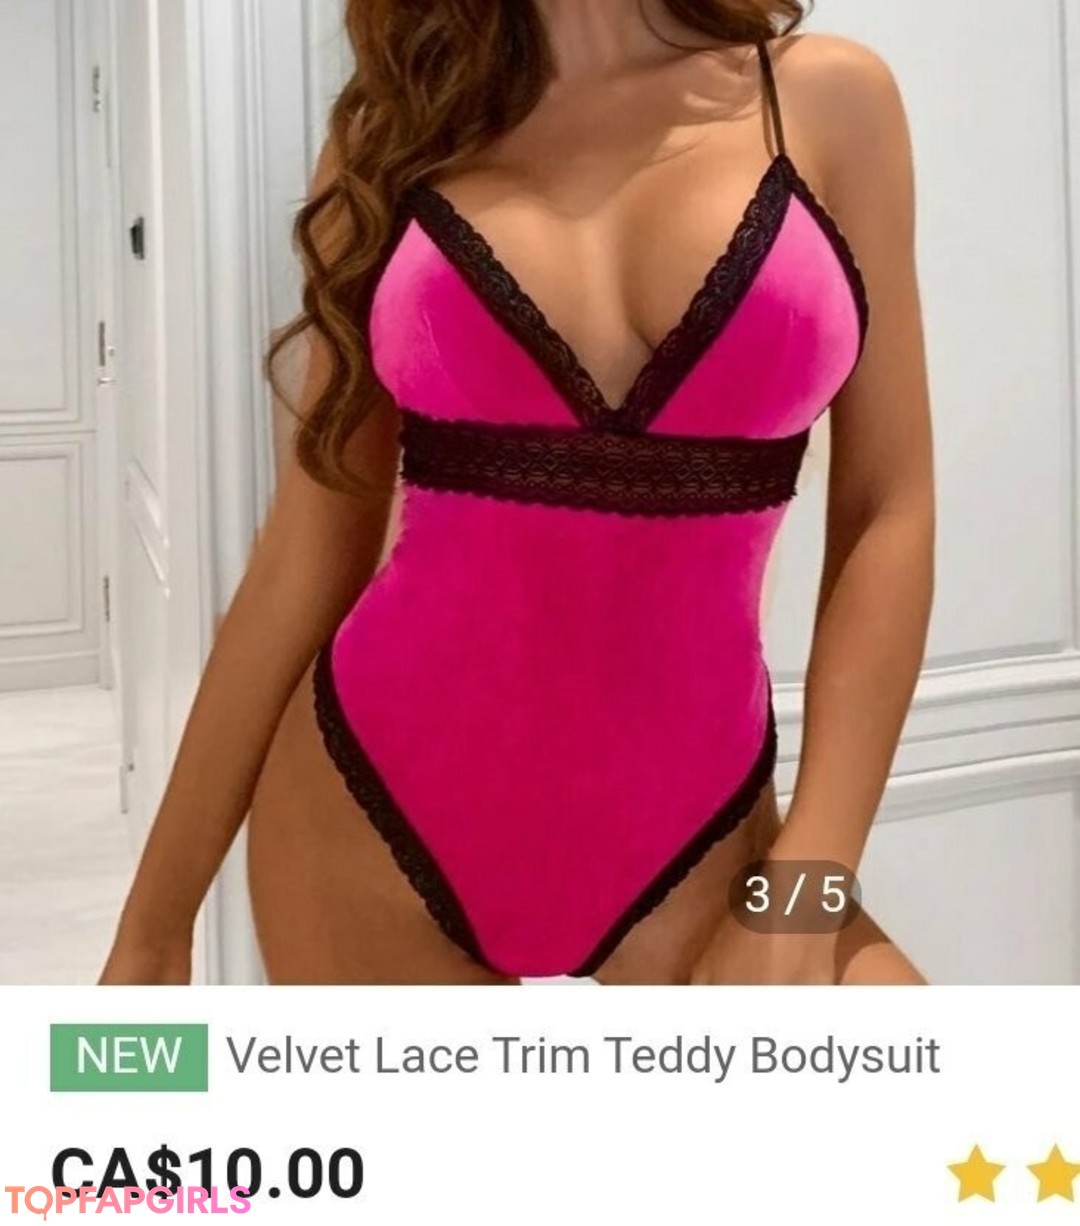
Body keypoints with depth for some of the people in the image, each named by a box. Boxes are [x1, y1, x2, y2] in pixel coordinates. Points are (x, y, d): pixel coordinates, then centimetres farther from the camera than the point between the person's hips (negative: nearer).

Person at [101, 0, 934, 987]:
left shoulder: (826, 100, 1)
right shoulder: (392, 133, 3)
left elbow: (887, 515, 0)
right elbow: (311, 551, 4)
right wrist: (155, 924, 6)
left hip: (683, 836, 0)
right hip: (378, 822, 1)